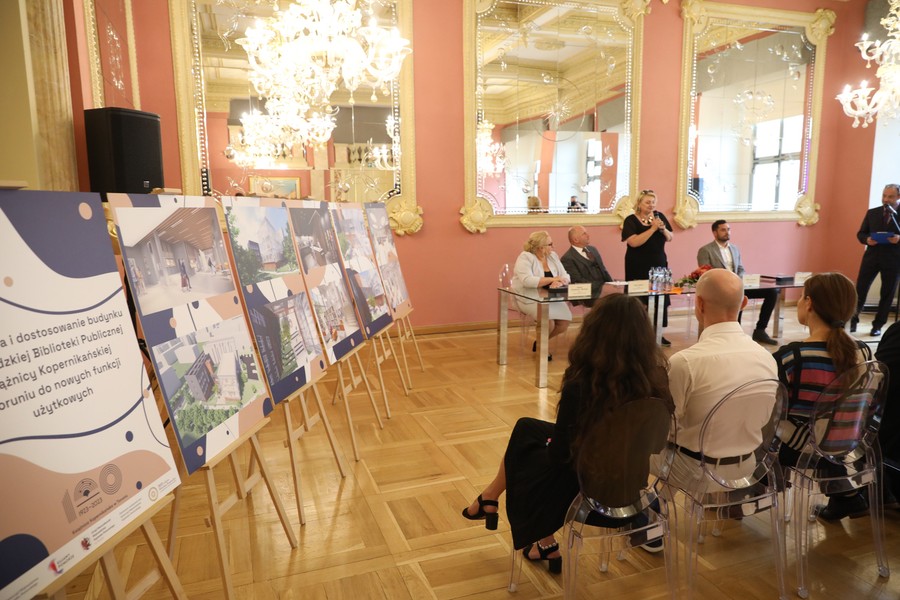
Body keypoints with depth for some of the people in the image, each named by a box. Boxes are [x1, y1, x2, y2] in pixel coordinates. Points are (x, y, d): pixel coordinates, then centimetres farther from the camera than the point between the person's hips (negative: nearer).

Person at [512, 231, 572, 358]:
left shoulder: (553, 256, 8)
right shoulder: (525, 257, -12)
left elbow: (566, 277, 3)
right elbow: (527, 281, -27)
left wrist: (558, 282, -22)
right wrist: (551, 279, -25)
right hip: (528, 298, -6)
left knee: (565, 320, -15)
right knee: (548, 320, -29)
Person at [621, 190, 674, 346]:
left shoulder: (659, 216, 7)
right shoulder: (631, 220, -7)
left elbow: (670, 238, 9)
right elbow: (634, 242, -20)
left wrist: (663, 228, -11)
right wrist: (653, 228, -20)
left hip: (659, 264, 4)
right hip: (639, 267, -4)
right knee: (640, 301, -4)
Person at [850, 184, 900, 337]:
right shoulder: (872, 213, 6)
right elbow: (860, 233, 7)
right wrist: (867, 239, -13)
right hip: (872, 255, 1)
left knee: (887, 293, 6)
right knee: (860, 289, 1)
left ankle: (877, 326, 17)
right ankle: (853, 320, 12)